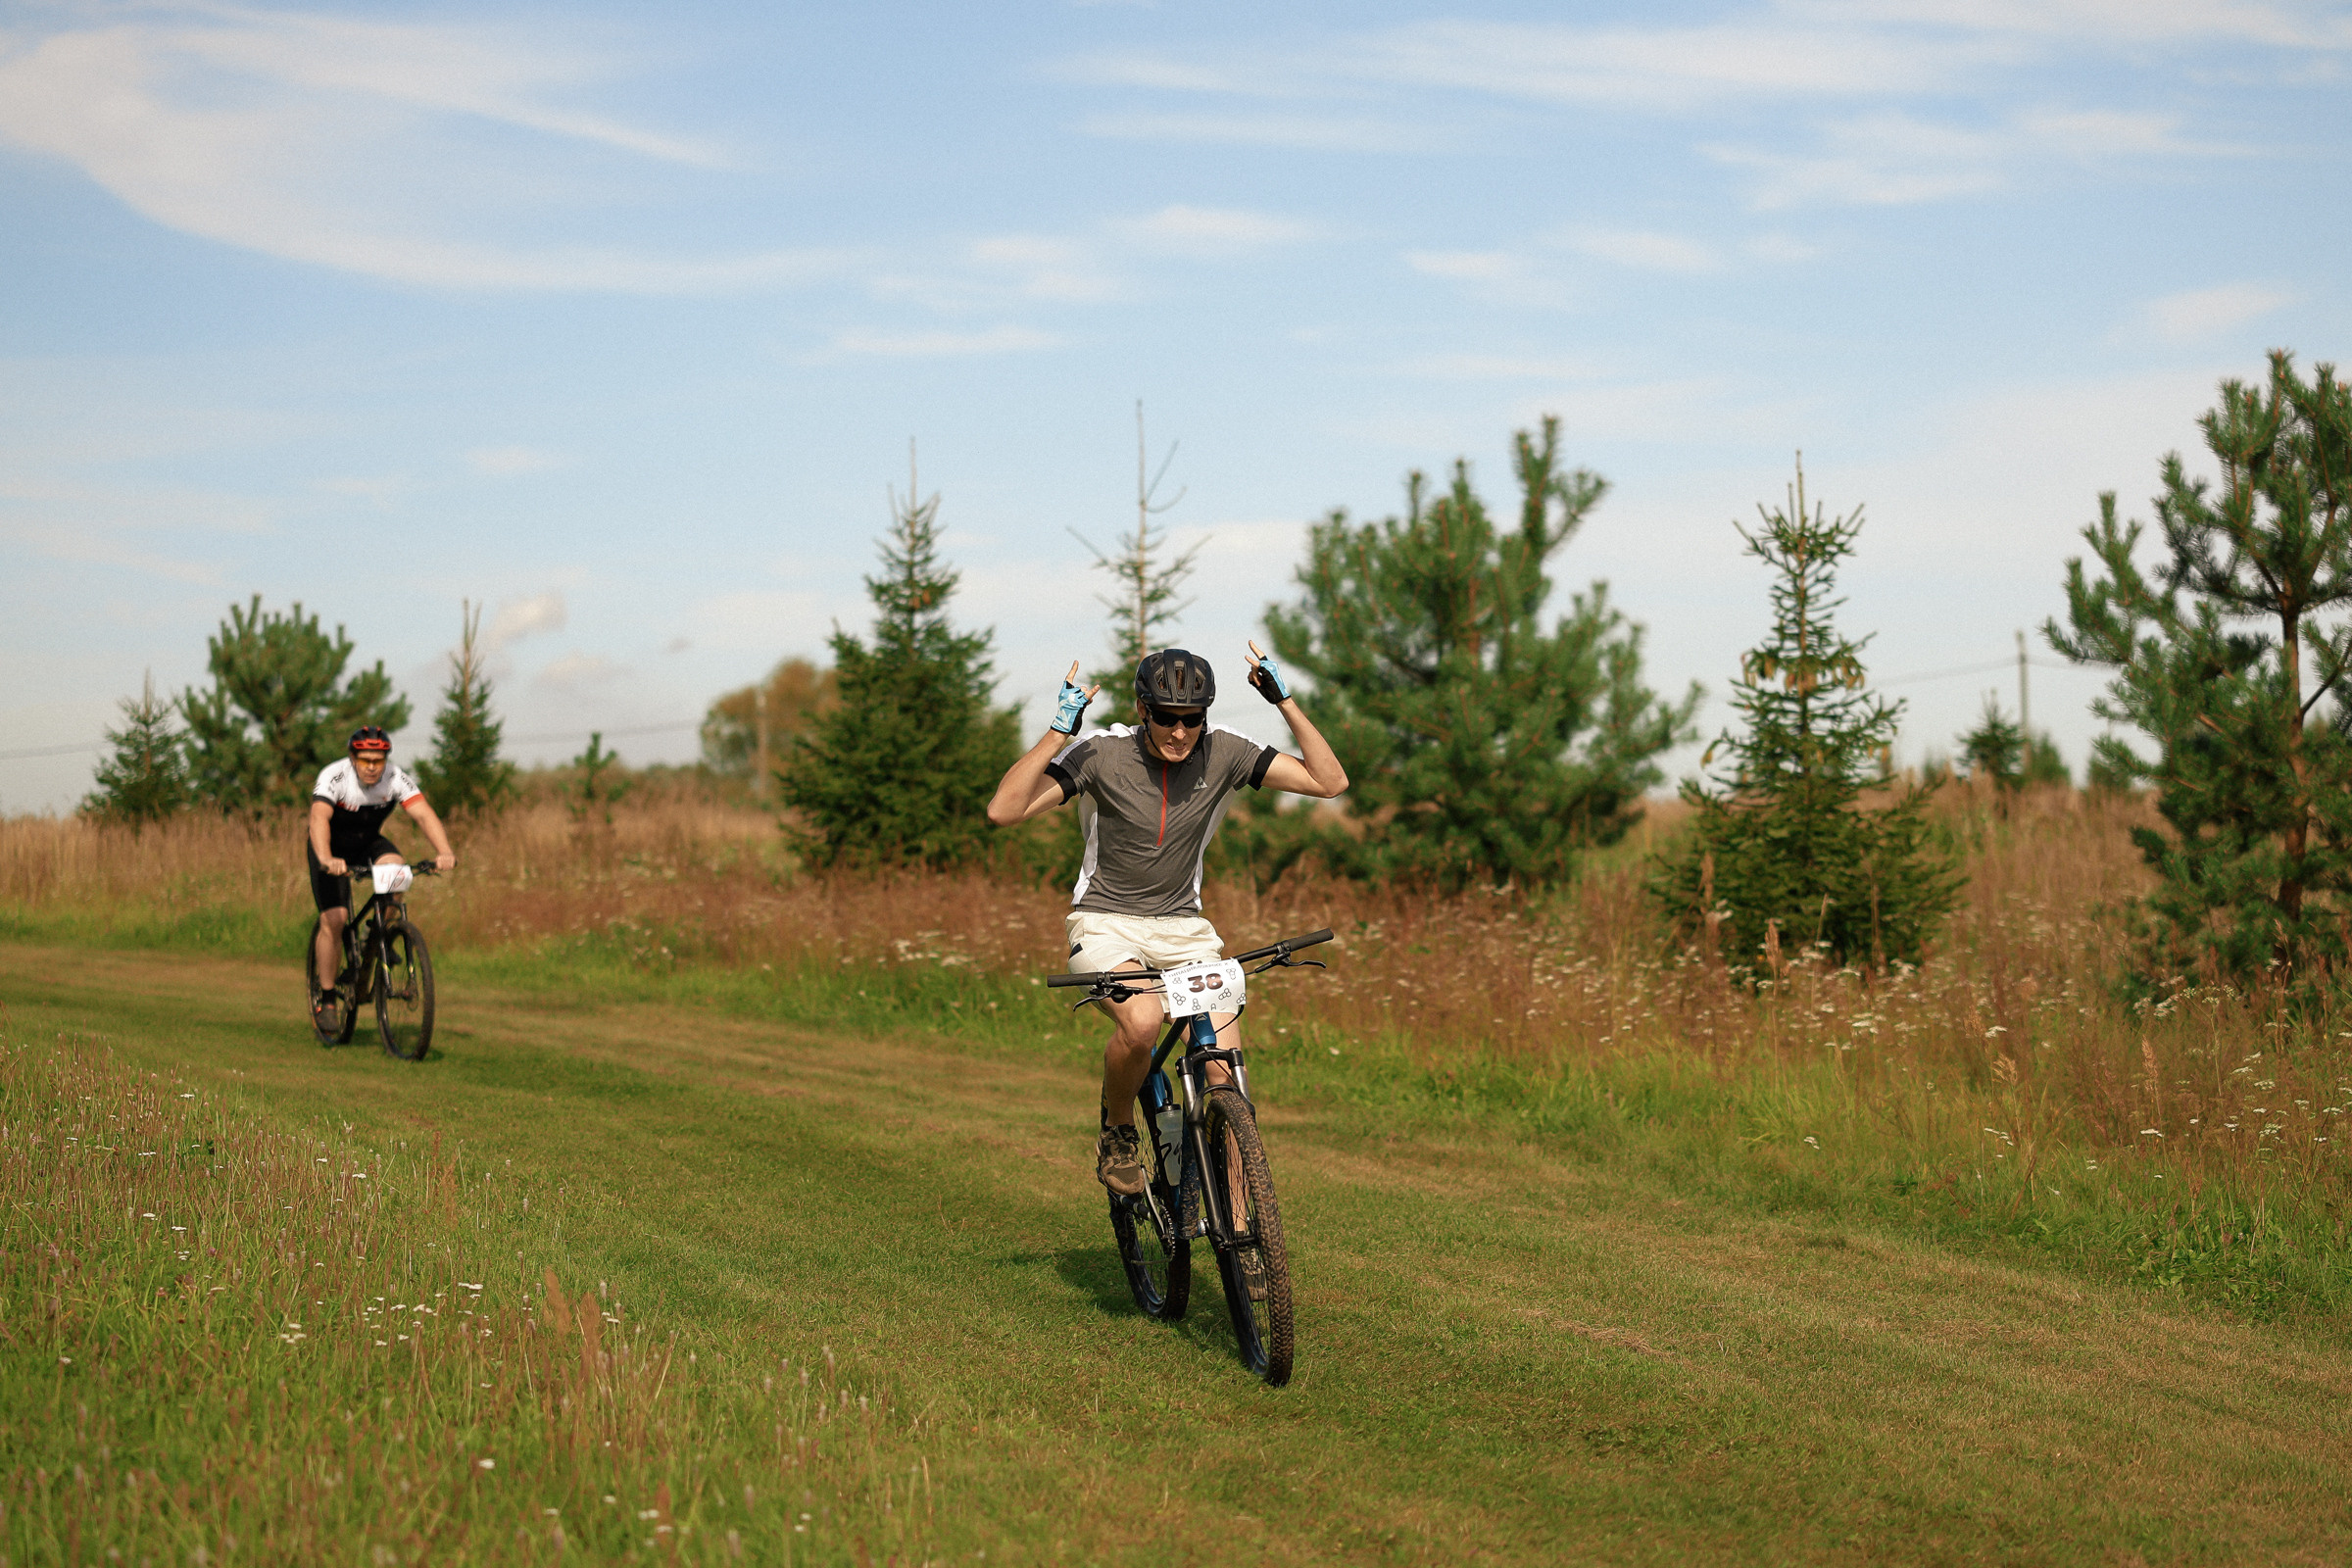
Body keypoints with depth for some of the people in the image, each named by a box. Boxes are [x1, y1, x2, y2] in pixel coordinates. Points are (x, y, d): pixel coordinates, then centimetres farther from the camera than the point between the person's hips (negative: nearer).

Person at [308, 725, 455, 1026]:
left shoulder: (396, 779, -21)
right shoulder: (334, 777, -30)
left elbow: (424, 814, -32)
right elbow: (319, 817, -45)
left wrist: (445, 852, -50)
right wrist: (326, 860, -63)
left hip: (369, 842, 3)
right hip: (333, 849, -3)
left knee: (394, 867, -29)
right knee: (333, 918, -15)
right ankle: (326, 999, -3)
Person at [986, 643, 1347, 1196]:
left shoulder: (1222, 752, -7)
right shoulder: (1102, 754, -15)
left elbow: (1329, 782, -9)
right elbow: (1003, 811, -24)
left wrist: (1285, 701, -16)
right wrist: (1059, 730, -30)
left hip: (1183, 926, 3)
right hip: (1106, 924, -3)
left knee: (1224, 1069, -15)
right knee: (1142, 1021, -34)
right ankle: (1118, 1133, -4)